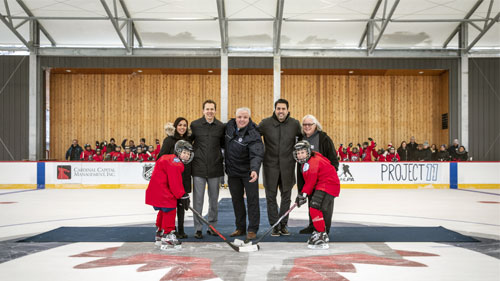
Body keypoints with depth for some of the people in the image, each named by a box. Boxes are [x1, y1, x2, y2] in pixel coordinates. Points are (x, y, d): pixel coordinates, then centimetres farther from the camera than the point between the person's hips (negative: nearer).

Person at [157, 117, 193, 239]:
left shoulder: (189, 139, 9)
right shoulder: (169, 140, -7)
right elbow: (161, 157, -10)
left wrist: (191, 173, 9)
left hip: (185, 176, 5)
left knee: (182, 202, 9)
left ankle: (181, 229, 18)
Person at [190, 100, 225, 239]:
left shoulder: (221, 126, 3)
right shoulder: (194, 125, -1)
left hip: (215, 168, 2)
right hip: (198, 168, -2)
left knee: (214, 199, 11)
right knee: (198, 199, 0)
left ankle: (212, 226, 24)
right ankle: (198, 228, 10)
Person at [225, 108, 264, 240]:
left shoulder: (253, 135, -22)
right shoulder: (230, 126, -3)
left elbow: (256, 155, -33)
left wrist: (254, 170, -50)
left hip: (248, 172, -6)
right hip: (232, 171, 6)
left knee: (252, 199, 0)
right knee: (236, 199, 13)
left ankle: (252, 229, 9)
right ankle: (240, 228, 25)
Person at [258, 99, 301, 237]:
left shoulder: (295, 124, -1)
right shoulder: (265, 123, -4)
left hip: (287, 166, 1)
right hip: (270, 166, -1)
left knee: (286, 196, 9)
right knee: (271, 197, 3)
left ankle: (283, 225, 21)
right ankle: (274, 225, 13)